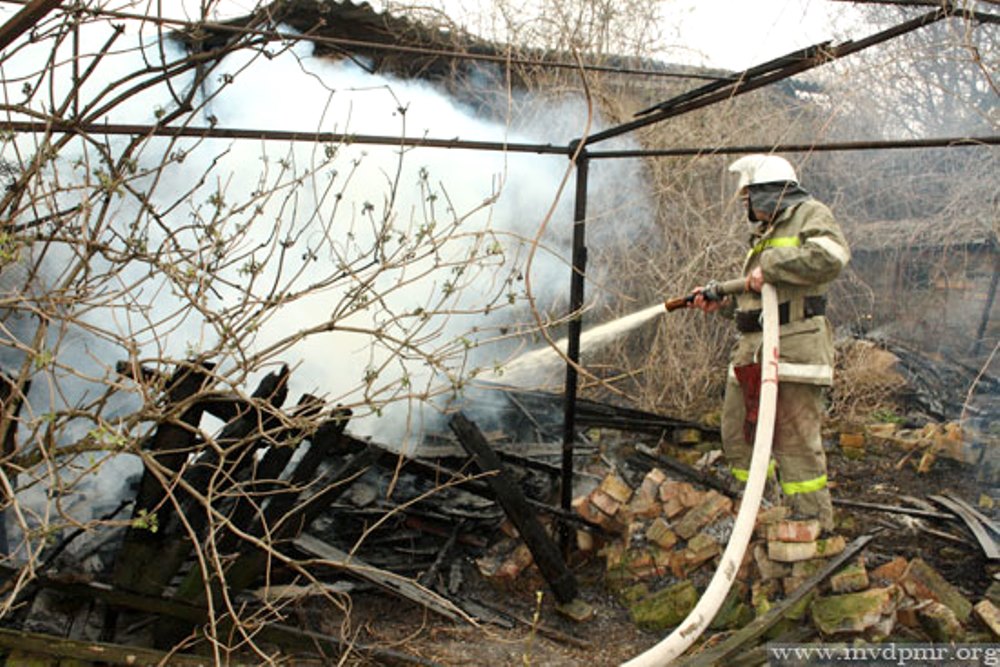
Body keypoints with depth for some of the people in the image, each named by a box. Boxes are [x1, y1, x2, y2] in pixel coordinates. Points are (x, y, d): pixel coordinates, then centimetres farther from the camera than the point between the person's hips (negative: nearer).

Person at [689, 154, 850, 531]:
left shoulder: (810, 214, 1)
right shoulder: (762, 234, 28)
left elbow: (831, 257, -21)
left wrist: (771, 265, -16)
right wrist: (719, 303, 19)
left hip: (792, 347, -9)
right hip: (751, 349, 9)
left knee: (795, 440, -9)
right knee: (738, 436, 10)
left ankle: (813, 523, -1)